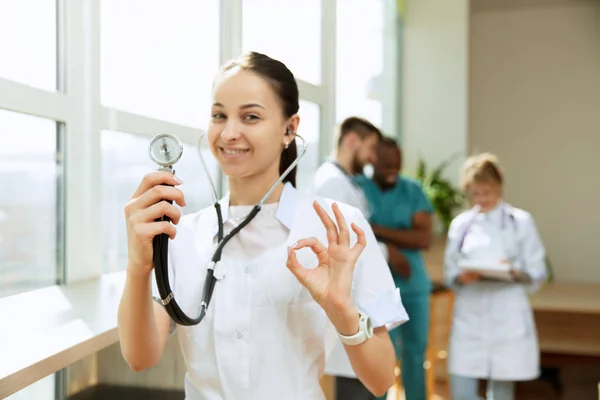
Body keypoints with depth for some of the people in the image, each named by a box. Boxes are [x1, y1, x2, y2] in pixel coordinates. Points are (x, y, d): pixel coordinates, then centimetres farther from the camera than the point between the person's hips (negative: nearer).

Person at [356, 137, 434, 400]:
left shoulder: (413, 190, 3)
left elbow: (424, 238, -8)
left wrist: (378, 231, -14)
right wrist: (388, 250, -20)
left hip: (414, 283, 3)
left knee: (415, 352, 11)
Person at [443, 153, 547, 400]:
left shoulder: (521, 221, 1)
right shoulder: (460, 224, 7)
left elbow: (538, 273, 1)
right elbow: (449, 273, 8)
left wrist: (516, 272, -19)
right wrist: (462, 277, -14)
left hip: (507, 317, -2)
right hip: (469, 316, 2)